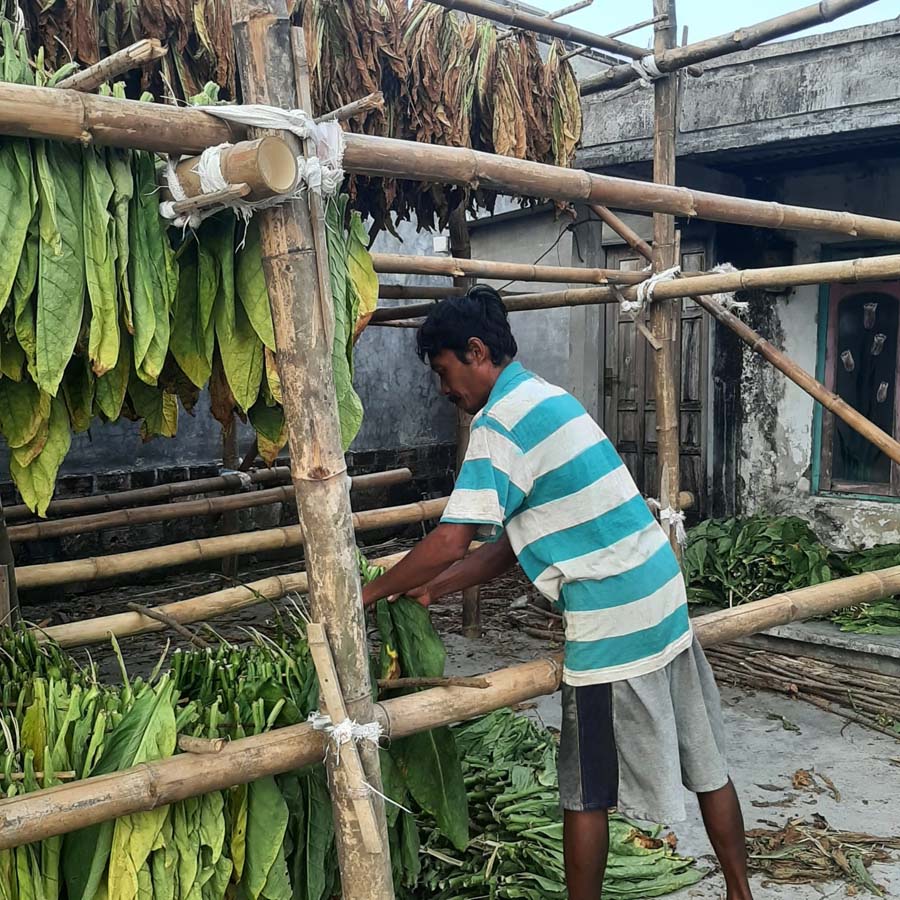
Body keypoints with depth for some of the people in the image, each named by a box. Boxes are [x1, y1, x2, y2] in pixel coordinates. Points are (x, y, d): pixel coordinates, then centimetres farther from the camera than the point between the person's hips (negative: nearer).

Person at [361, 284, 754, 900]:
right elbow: (513, 539, 13)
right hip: (665, 600, 9)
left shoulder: (501, 421, -15)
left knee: (587, 793, 8)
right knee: (706, 764, 19)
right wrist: (434, 588, 10)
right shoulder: (546, 398, 14)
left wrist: (370, 594, -7)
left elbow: (452, 542, -20)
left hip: (611, 625, -9)